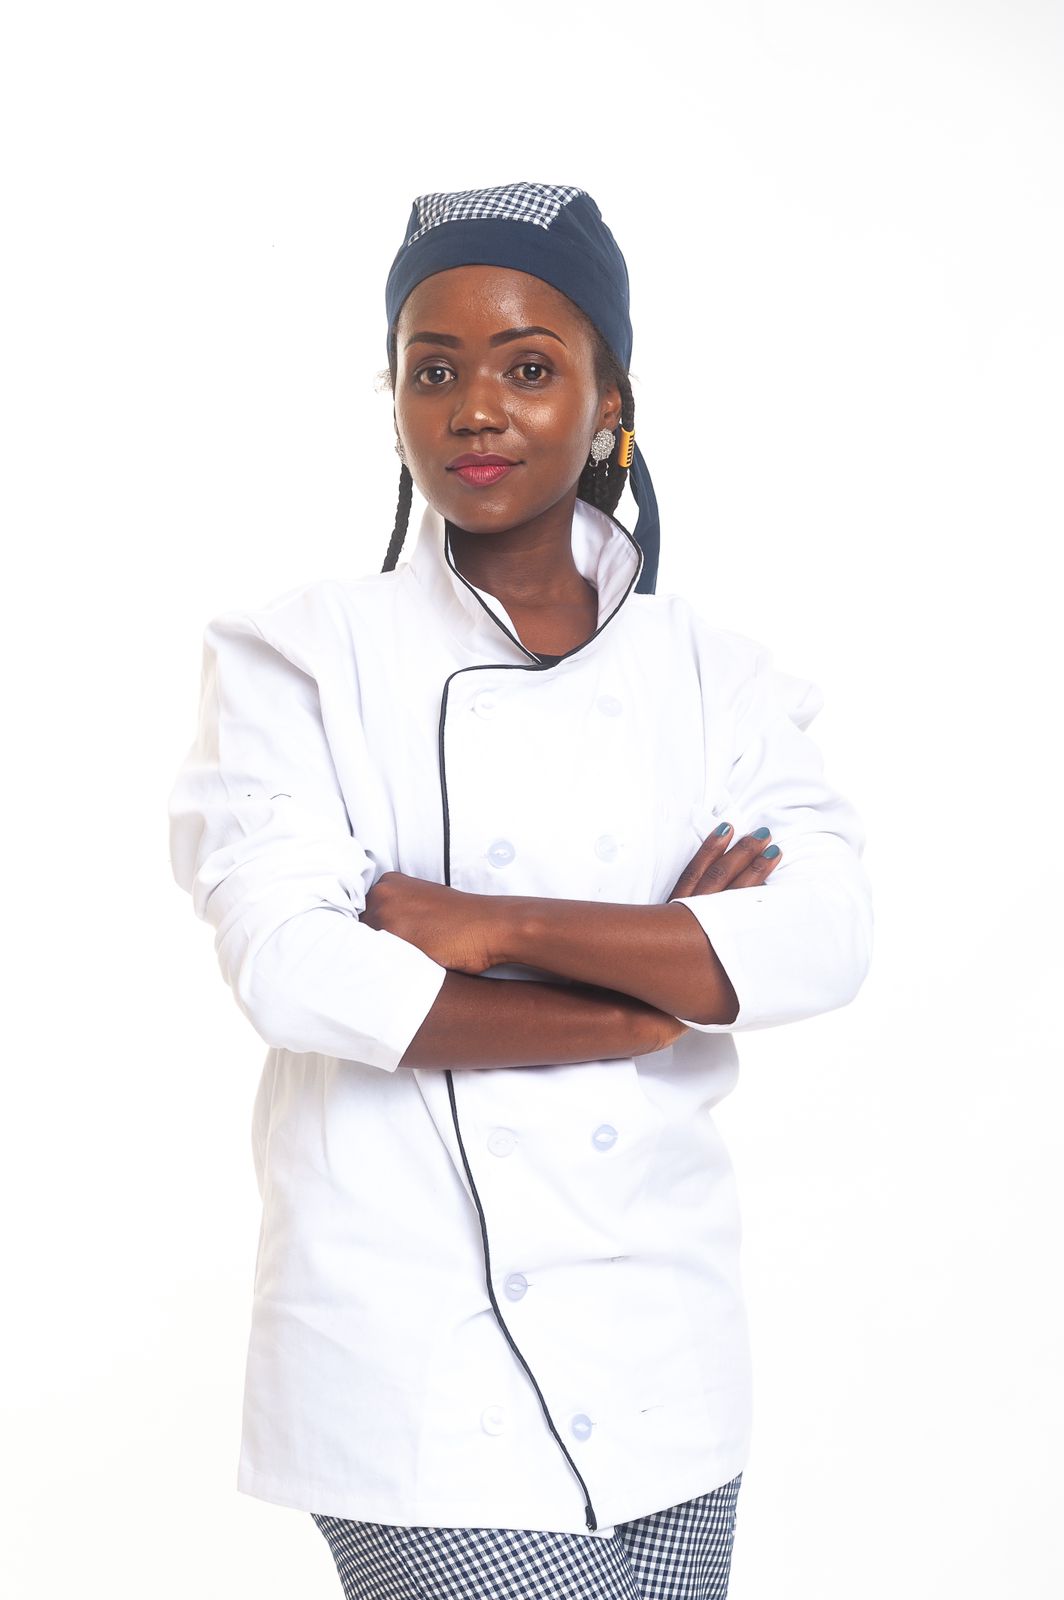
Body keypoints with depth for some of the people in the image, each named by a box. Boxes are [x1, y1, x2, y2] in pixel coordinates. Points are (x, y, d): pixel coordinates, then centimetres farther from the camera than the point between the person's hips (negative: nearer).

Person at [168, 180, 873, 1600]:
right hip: (416, 1354, -3)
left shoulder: (712, 675, 6)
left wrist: (491, 924, -16)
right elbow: (291, 969, -14)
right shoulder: (297, 657, -1)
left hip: (662, 1351, 3)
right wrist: (648, 1004, -10)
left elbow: (826, 938, -9)